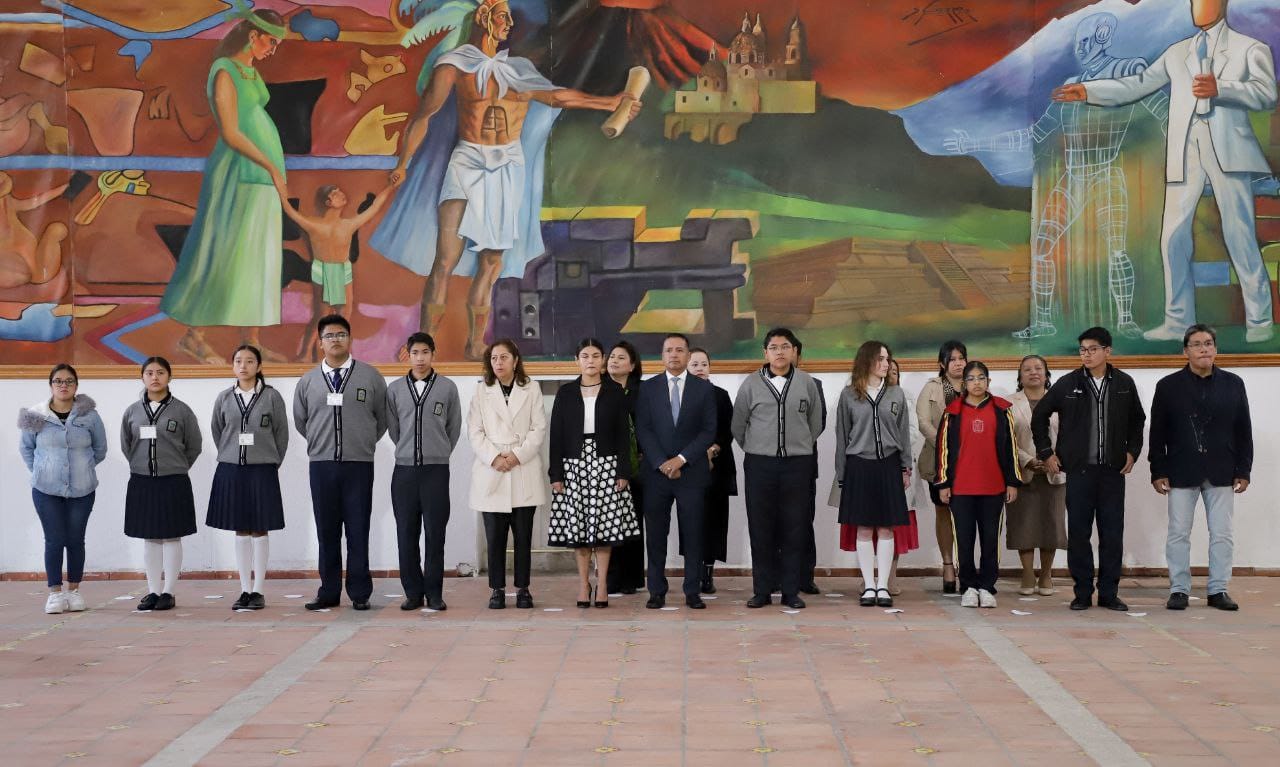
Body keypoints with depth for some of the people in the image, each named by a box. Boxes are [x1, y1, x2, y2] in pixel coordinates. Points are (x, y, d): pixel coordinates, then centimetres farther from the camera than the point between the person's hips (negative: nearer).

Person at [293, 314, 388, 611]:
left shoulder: (370, 377, 3)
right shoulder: (308, 381, 8)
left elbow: (383, 418, 11)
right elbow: (300, 421, 20)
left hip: (359, 465, -2)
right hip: (321, 465, 2)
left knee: (358, 531, 0)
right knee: (326, 532, 5)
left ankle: (360, 594, 6)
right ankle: (328, 593, 12)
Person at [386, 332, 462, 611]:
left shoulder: (447, 388, 3)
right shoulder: (395, 389, 6)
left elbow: (454, 428, 9)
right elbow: (393, 429, 13)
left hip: (436, 470, -1)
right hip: (404, 470, 1)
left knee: (435, 534, -1)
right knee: (406, 533, 2)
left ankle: (434, 593, 6)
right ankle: (413, 592, 10)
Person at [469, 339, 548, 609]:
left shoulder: (531, 390, 7)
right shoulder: (482, 394, 9)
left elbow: (539, 429, 2)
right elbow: (475, 432, 3)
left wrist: (517, 455, -11)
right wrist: (494, 458, -11)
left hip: (524, 473, -1)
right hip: (491, 473, 1)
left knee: (523, 535, 2)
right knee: (495, 536, 0)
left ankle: (522, 589, 9)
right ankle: (497, 589, 7)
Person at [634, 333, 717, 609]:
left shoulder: (704, 389, 5)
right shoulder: (647, 388, 7)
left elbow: (709, 431, 0)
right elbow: (643, 430, 1)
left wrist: (681, 459, -11)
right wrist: (662, 463, -10)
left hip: (691, 472, 0)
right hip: (656, 472, 1)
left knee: (693, 534, 1)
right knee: (656, 535, 3)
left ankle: (693, 592, 7)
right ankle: (657, 592, 9)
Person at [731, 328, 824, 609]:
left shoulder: (807, 383, 4)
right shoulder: (751, 384, 2)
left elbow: (815, 424, 13)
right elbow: (738, 426, 10)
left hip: (797, 463, 0)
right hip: (759, 465, 0)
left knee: (794, 530, 2)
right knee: (760, 530, 2)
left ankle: (791, 591, 9)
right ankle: (762, 591, 10)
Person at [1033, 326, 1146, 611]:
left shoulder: (1124, 383, 4)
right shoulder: (1068, 384, -1)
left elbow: (1137, 419, 18)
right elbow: (1039, 416, 9)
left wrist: (1132, 451, 9)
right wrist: (1046, 453, 5)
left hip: (1113, 470, 1)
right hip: (1079, 470, -1)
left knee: (1113, 534, 3)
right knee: (1078, 533, 1)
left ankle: (1109, 593, 12)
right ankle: (1082, 593, 10)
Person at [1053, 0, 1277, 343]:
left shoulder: (1250, 48, 8)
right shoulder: (1177, 52, 21)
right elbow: (1138, 85, 17)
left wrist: (1220, 88, -22)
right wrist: (1088, 90, 7)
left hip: (1228, 149, -4)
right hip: (1185, 152, 4)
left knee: (1240, 237, -4)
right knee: (1174, 237, 2)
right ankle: (1178, 321, 9)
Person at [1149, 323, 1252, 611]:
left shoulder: (1233, 384, 6)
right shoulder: (1169, 386, 2)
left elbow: (1243, 431, 6)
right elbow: (1157, 433, 1)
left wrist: (1243, 471, 1)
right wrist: (1158, 472, -4)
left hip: (1221, 473, 1)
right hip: (1182, 472, -1)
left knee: (1221, 534, 4)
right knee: (1179, 533, 1)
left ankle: (1218, 590, 12)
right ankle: (1179, 589, 8)